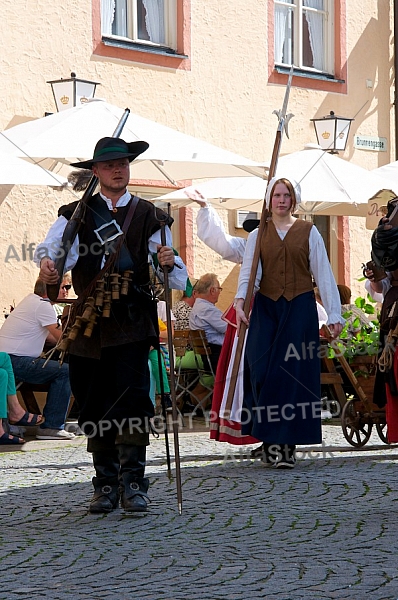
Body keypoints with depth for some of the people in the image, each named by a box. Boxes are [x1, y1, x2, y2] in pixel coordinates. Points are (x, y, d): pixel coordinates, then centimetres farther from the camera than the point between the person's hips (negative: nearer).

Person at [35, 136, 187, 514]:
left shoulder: (149, 217, 9)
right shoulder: (77, 214, 9)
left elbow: (176, 279, 3)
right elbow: (54, 245, -10)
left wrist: (169, 264, -20)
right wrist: (48, 263, -33)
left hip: (131, 323, -1)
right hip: (88, 324, 2)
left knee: (131, 399, -13)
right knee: (93, 406, 5)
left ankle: (132, 483, -10)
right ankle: (105, 484, 15)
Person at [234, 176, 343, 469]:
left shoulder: (309, 232, 6)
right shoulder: (258, 235, 9)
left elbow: (324, 275, 3)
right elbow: (248, 273, -1)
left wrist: (334, 314, -4)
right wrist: (240, 302, -19)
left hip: (300, 309, -1)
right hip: (266, 310, 1)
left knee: (295, 373, -6)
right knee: (263, 371, -9)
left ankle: (288, 443, -1)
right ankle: (270, 440, 0)